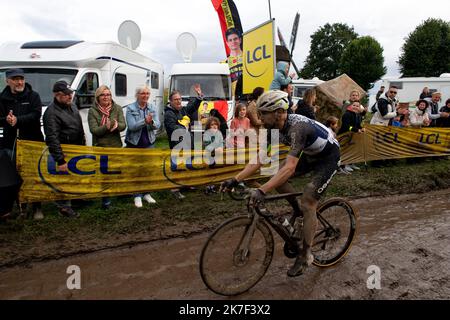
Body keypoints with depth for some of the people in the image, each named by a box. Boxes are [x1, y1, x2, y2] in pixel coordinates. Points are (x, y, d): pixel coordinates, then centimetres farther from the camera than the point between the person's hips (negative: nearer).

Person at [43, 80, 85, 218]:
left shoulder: (72, 106, 7)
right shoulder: (52, 112, -21)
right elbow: (52, 138, -26)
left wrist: (83, 144, 17)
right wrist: (60, 160, -29)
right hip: (64, 152, -8)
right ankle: (64, 206, 17)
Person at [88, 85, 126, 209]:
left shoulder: (117, 108, 2)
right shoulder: (92, 111, -4)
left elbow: (123, 125, -6)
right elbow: (93, 130, -13)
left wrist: (116, 125, -29)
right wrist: (106, 127, -30)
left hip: (116, 146, 2)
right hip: (100, 147, -2)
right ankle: (106, 200, 13)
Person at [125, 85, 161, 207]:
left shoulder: (152, 108, 1)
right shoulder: (130, 108, -8)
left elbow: (157, 125, -6)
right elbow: (131, 126, -18)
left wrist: (152, 122, -29)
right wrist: (145, 121, -33)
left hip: (149, 143, 3)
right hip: (134, 143, -3)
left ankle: (146, 194, 26)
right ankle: (137, 196, 15)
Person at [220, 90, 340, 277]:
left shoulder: (296, 128, -37)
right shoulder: (274, 127, -12)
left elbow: (290, 167, -47)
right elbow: (260, 158, -12)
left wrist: (261, 191, -55)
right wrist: (235, 180, -19)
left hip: (328, 156, -8)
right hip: (310, 154, 8)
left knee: (308, 204, -12)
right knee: (277, 177, -5)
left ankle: (305, 255, 4)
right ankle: (297, 211, 18)